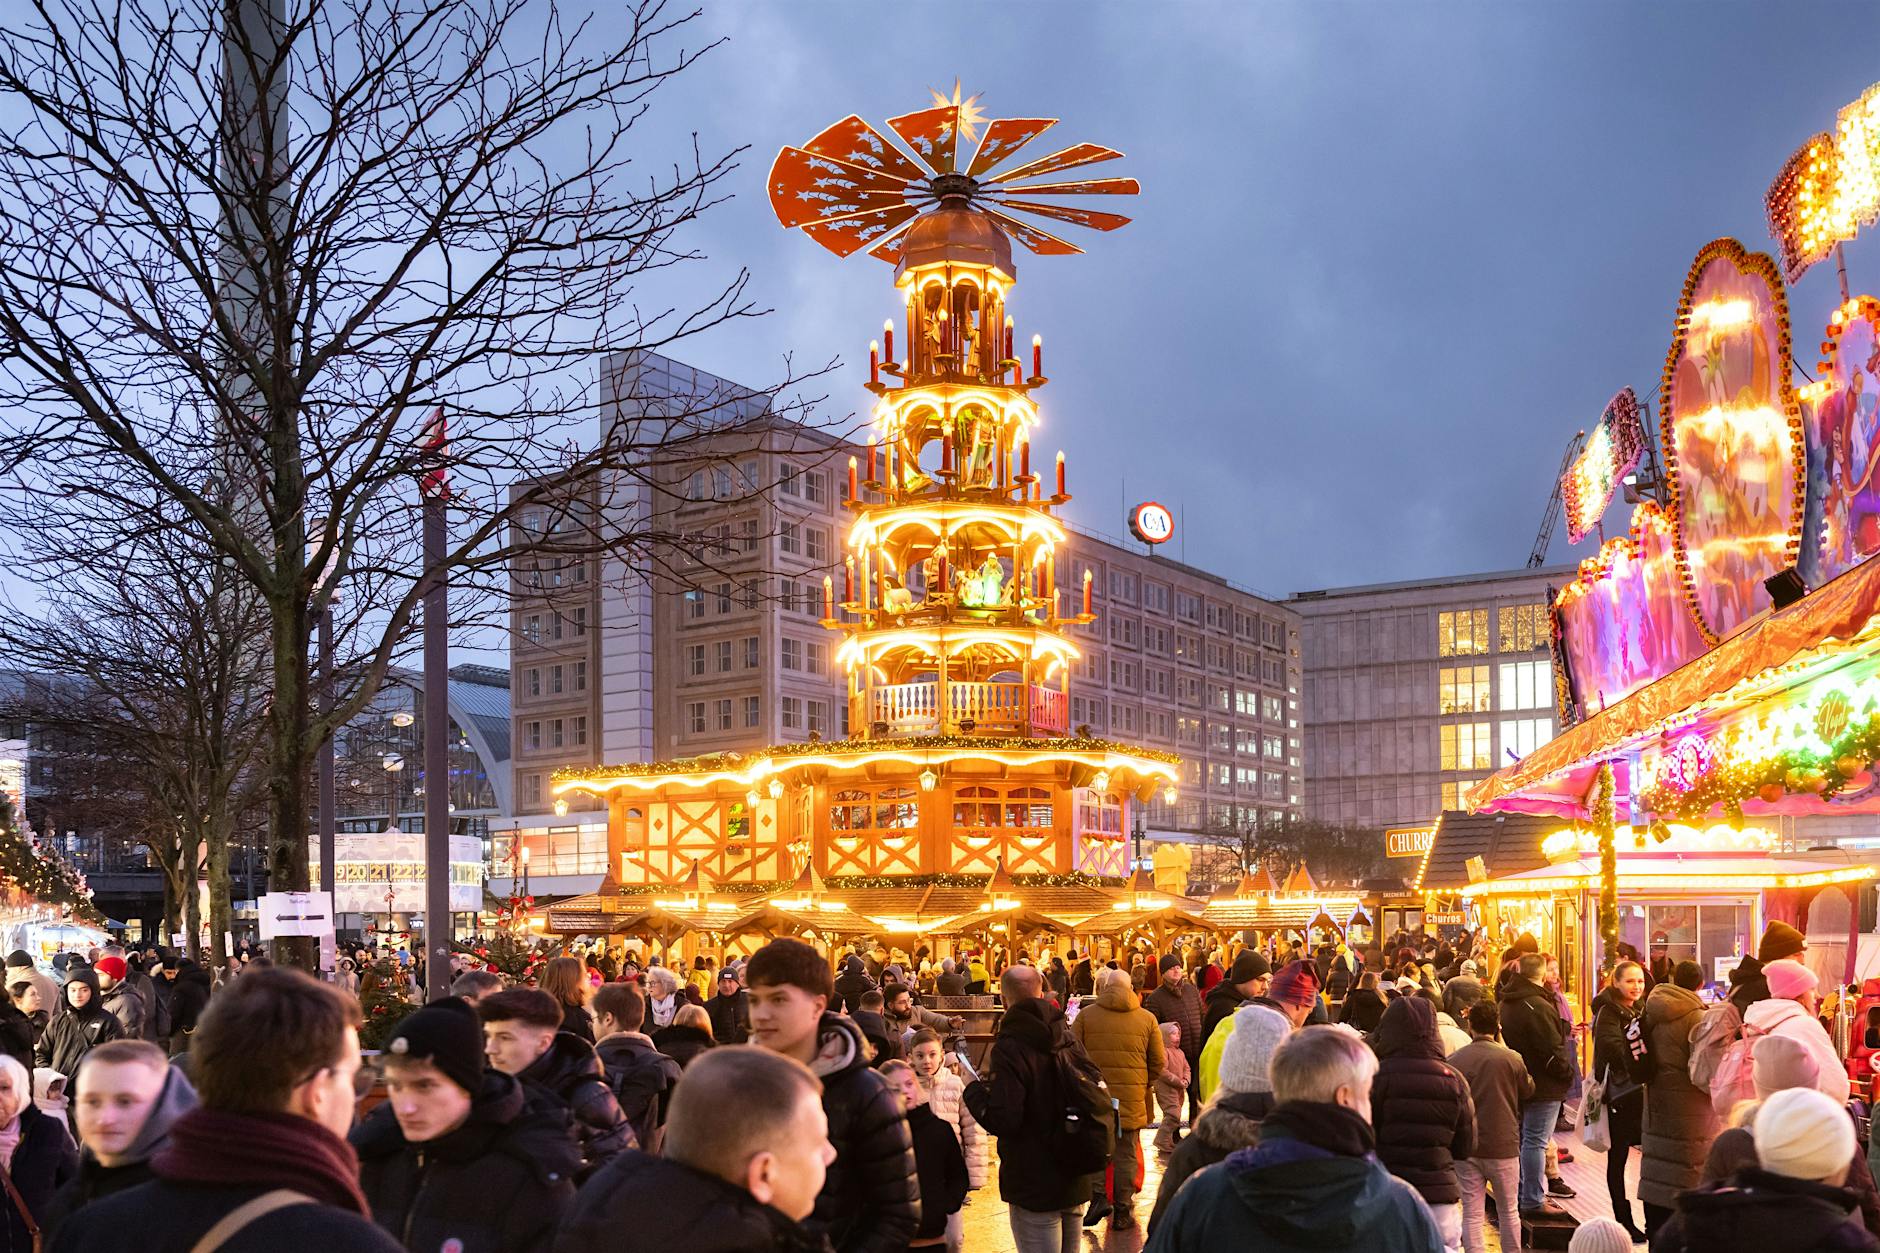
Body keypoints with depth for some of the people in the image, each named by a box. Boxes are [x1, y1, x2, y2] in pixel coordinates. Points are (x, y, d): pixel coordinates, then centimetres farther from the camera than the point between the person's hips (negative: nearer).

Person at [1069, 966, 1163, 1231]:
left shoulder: (1086, 1015, 0)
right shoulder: (1147, 1019, 4)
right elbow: (1158, 1062, 6)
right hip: (1132, 1098, 1)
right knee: (1126, 1154, 9)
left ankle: (1099, 1196, -3)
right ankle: (1122, 1212, 11)